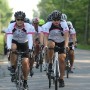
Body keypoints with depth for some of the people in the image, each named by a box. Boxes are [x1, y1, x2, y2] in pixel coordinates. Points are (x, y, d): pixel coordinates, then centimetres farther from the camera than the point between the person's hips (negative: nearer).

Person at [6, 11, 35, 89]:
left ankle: (25, 80, 6)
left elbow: (30, 38, -33)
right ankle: (13, 68, -17)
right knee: (13, 48, -35)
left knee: (25, 62, -14)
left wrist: (30, 48, -48)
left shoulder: (28, 27, -25)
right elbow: (9, 38, -32)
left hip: (24, 44, 0)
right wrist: (9, 48, -49)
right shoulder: (11, 26, -24)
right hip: (15, 42, 0)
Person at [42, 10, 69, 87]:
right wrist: (46, 45, -46)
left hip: (61, 43, 1)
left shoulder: (63, 24, -21)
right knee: (51, 45, -36)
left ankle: (61, 79, -1)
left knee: (62, 59, -12)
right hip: (52, 40, -1)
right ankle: (50, 63, -19)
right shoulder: (48, 25, -22)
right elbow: (45, 36, -30)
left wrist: (66, 45, -46)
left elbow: (66, 35, -30)